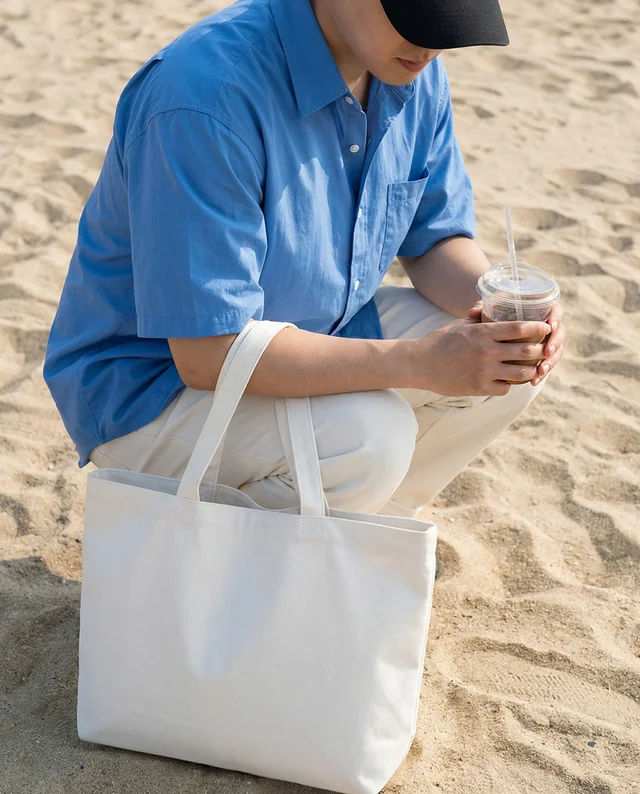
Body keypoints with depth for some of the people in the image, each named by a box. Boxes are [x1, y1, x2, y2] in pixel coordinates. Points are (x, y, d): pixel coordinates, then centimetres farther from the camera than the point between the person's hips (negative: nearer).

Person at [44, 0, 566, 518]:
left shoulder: (417, 76, -6)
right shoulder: (207, 97, -31)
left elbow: (436, 240, 5)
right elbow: (207, 354, -32)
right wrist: (416, 362, -36)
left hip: (306, 338, 8)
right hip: (153, 385, -7)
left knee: (510, 362, -7)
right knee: (368, 438, -31)